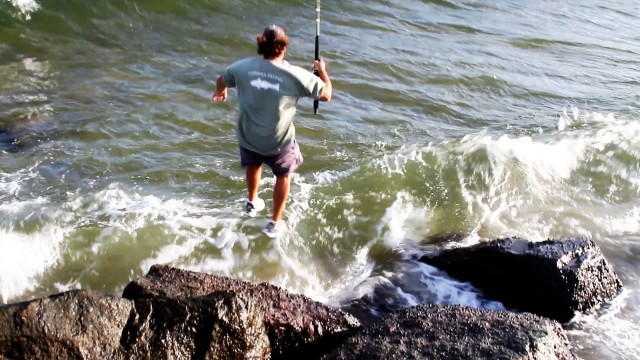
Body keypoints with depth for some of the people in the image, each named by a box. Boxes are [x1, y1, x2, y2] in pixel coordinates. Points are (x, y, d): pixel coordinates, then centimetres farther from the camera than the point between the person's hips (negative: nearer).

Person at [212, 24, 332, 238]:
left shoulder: (244, 67, -10)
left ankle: (252, 204, 58)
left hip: (248, 138, 3)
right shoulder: (296, 75, -19)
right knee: (283, 175, 25)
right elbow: (326, 95, -9)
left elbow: (221, 80, 10)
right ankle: (275, 224, 33)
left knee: (253, 165, 34)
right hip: (279, 143, -3)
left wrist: (220, 92, 34)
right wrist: (322, 70, 10)